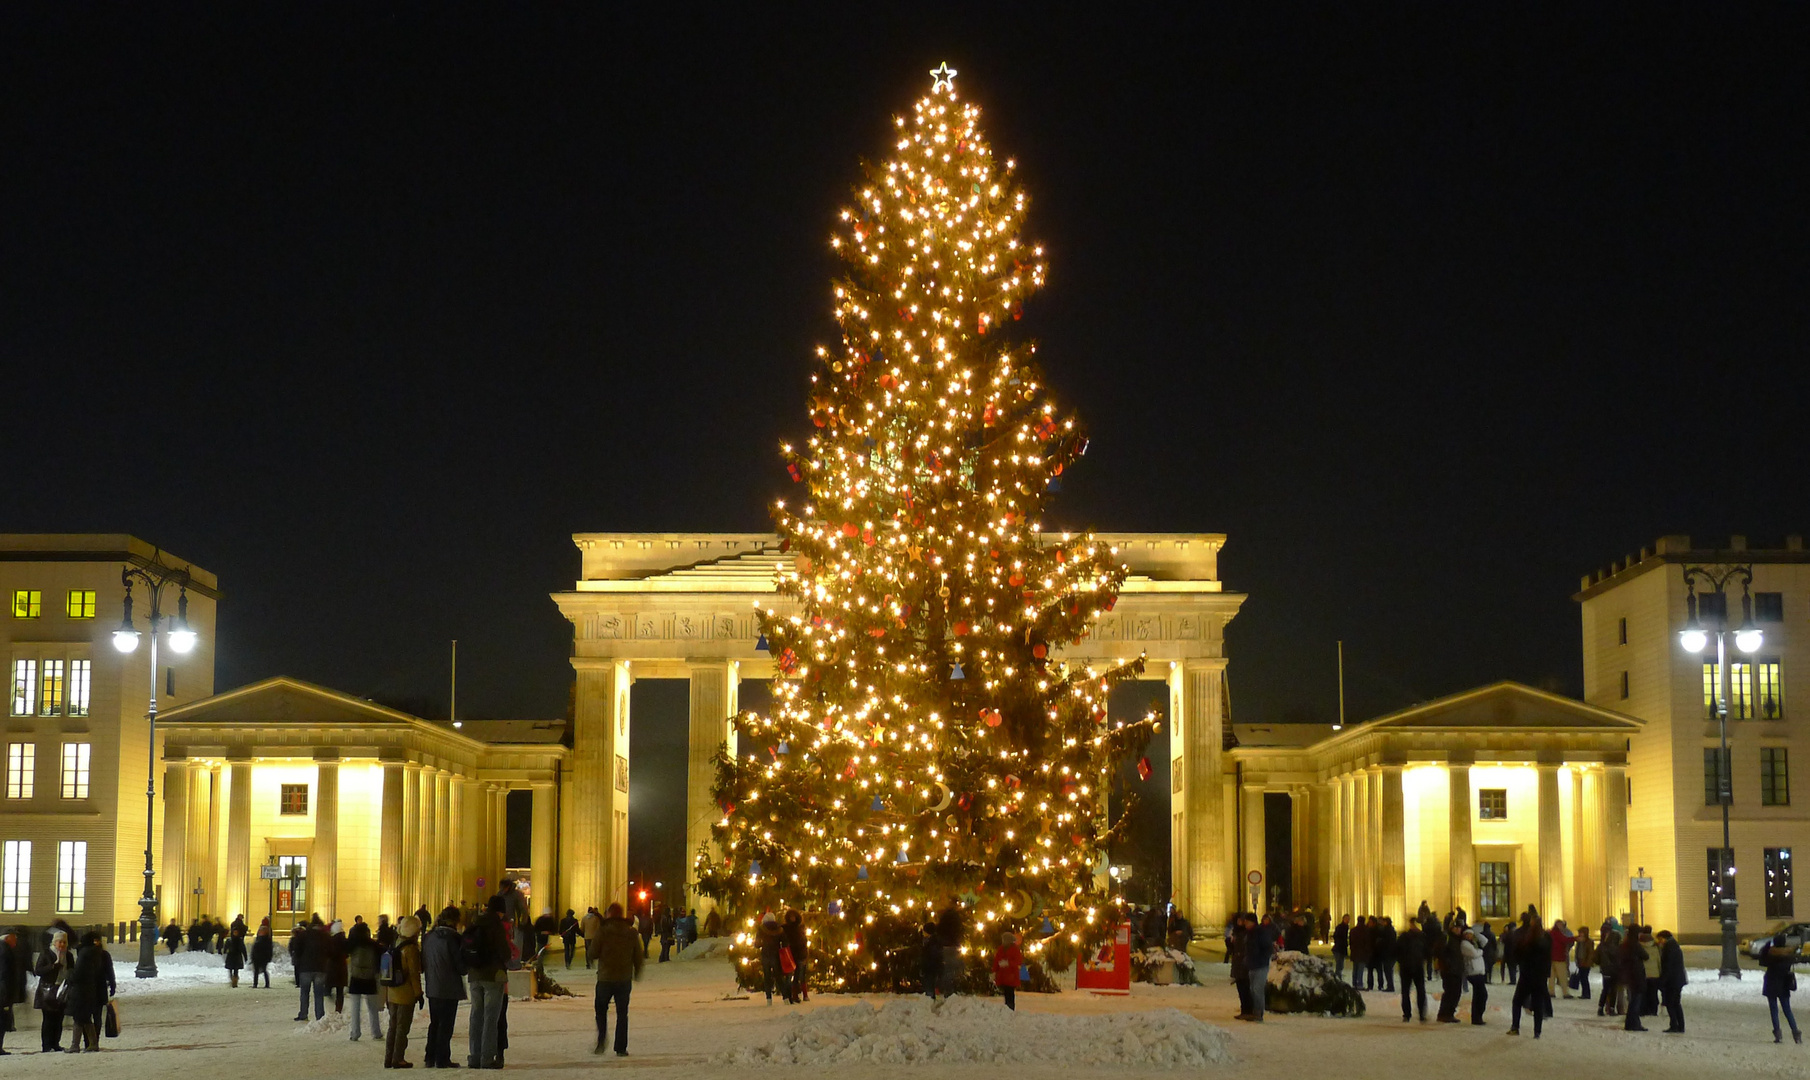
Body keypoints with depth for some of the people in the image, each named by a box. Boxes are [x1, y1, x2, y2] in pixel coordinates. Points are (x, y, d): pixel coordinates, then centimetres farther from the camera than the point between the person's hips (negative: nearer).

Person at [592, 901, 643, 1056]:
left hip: (605, 978, -2)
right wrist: (637, 974, 19)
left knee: (601, 1009, 15)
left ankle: (601, 1043, 2)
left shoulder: (603, 931, -9)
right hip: (625, 979, 2)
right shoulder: (631, 932, 0)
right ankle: (621, 1048, 4)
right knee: (622, 1014, 8)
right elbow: (639, 956, 4)